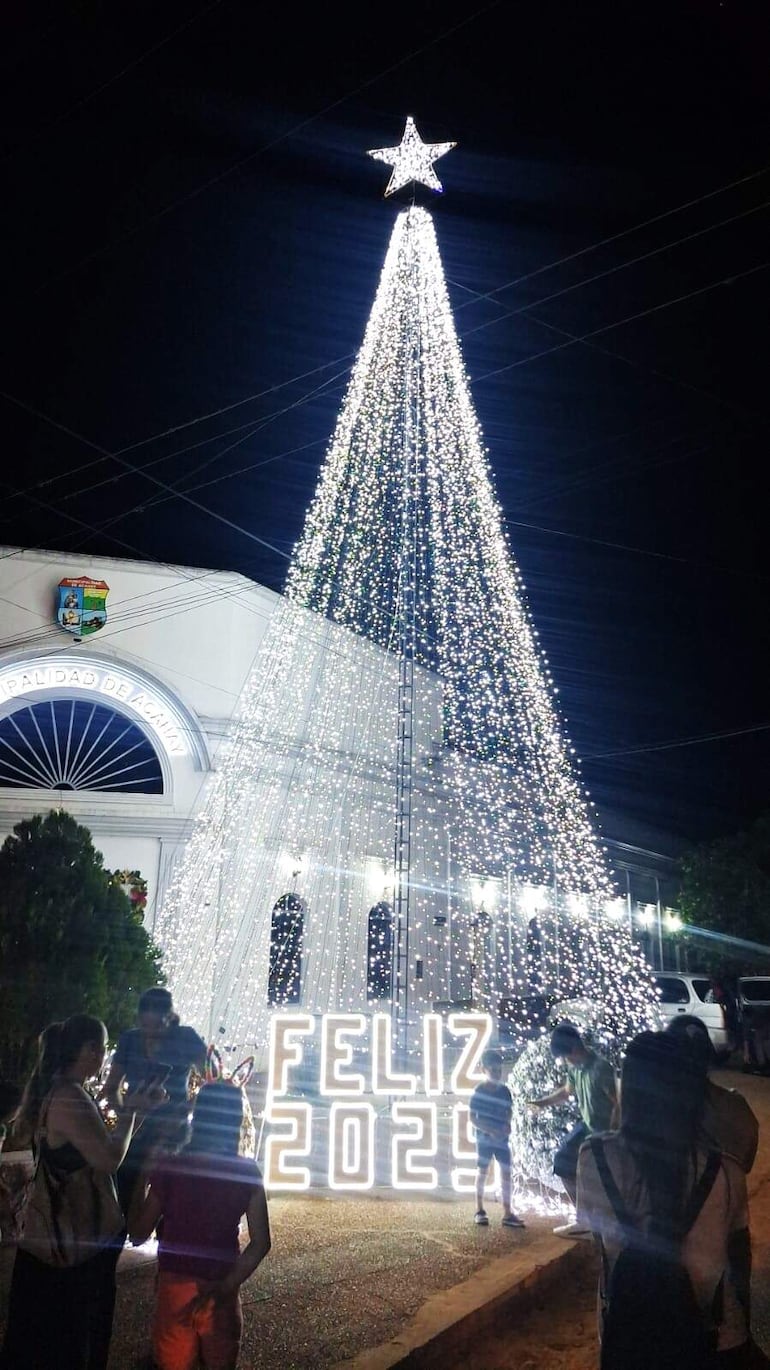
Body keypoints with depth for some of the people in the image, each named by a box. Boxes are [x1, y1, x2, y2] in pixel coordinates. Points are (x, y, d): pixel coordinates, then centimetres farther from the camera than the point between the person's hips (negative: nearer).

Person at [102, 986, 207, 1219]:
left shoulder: (185, 1038, -6)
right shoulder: (129, 1040, 2)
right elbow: (111, 1088, 11)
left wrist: (183, 1112, -16)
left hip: (172, 1134, -3)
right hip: (135, 1132, 3)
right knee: (125, 1199, -3)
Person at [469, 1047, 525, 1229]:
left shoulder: (504, 1091, 0)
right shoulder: (479, 1092, -13)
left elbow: (509, 1111, 12)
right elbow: (473, 1118, -11)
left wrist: (507, 1124, -8)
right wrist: (491, 1130, -21)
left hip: (502, 1138, 4)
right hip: (485, 1137, -4)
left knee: (506, 1172, 3)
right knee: (483, 1171, 6)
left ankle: (507, 1214, 9)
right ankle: (480, 1210, 20)